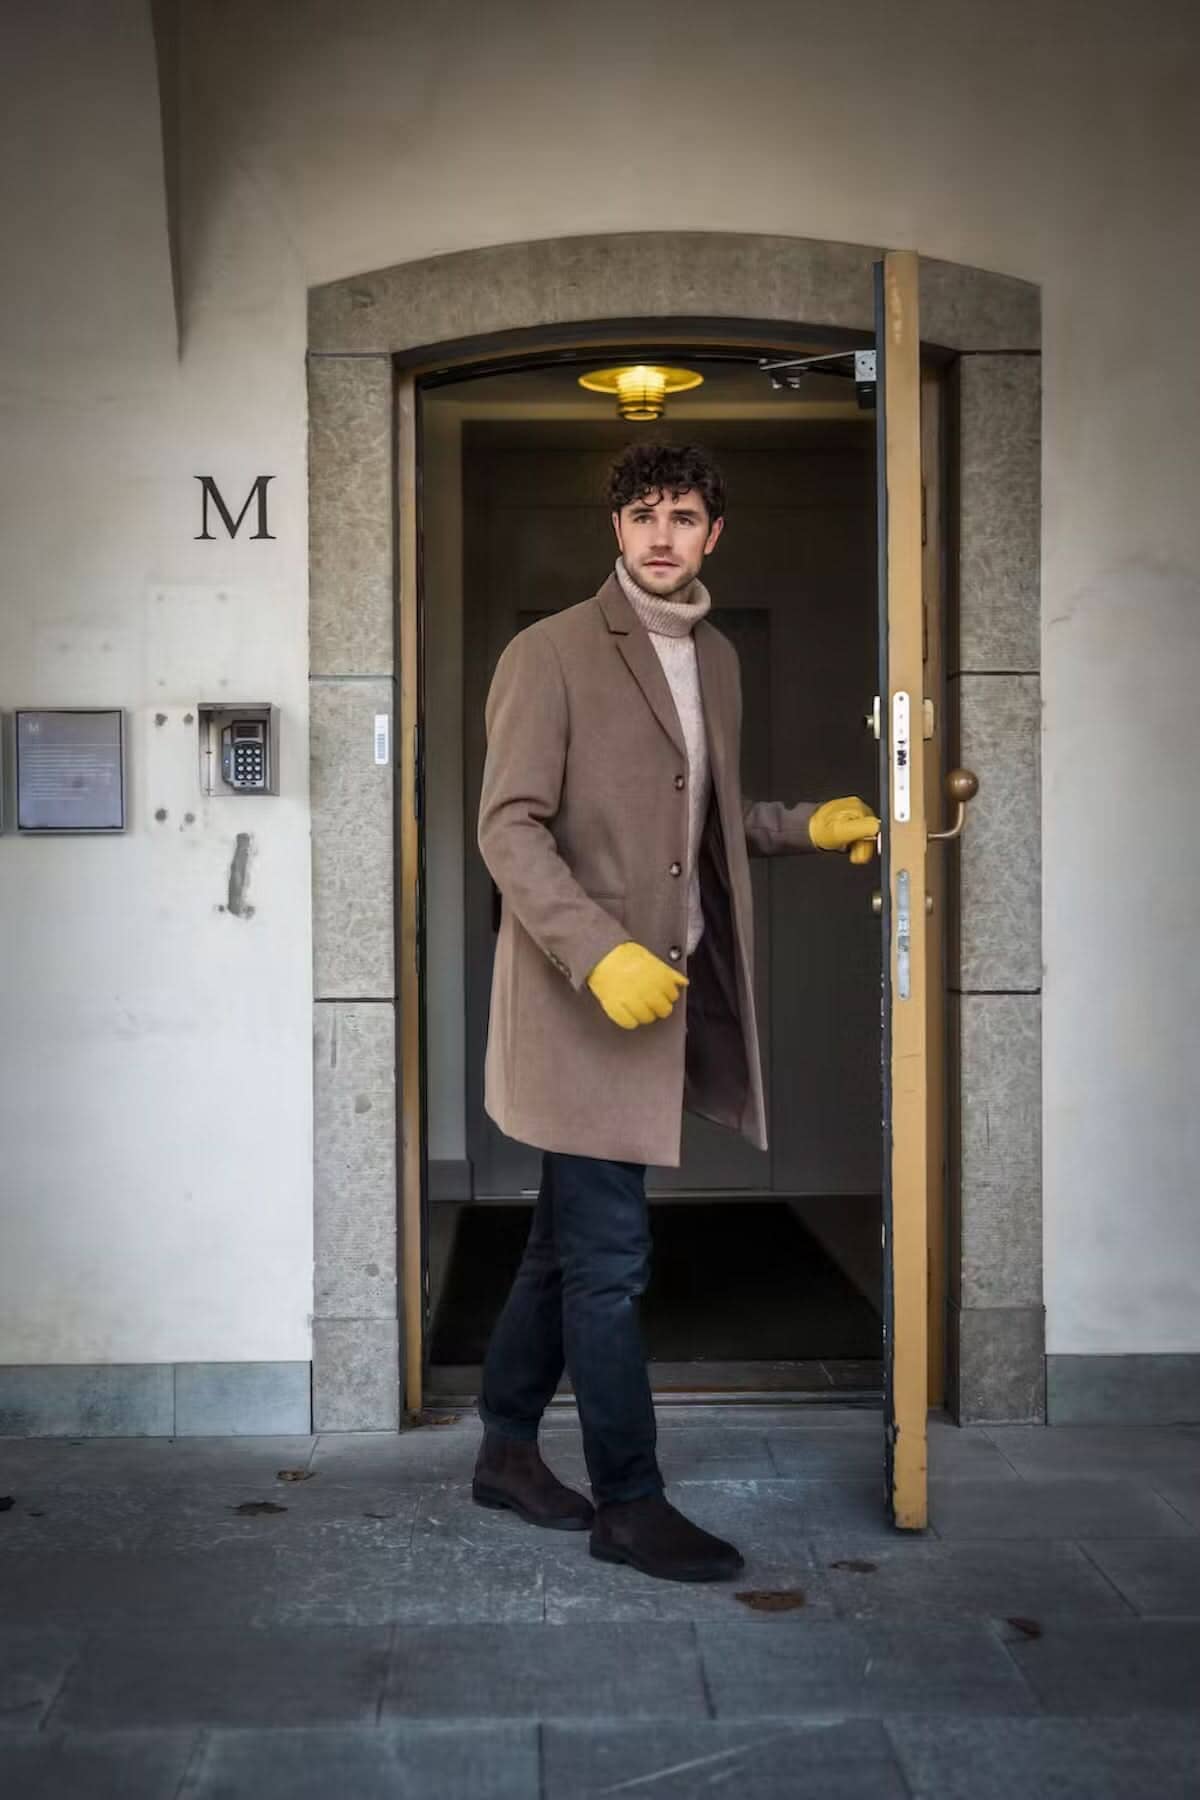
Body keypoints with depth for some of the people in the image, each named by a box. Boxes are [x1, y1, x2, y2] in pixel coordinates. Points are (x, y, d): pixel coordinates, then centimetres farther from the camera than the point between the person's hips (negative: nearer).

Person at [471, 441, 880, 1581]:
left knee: (570, 1241, 16)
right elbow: (509, 825, -15)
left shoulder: (715, 659, 14)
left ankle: (507, 1452, 31)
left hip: (666, 989, 8)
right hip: (583, 997, -7)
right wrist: (601, 952, -25)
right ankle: (630, 1505, 10)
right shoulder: (550, 653, -9)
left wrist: (809, 827, 11)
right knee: (608, 1259, -2)